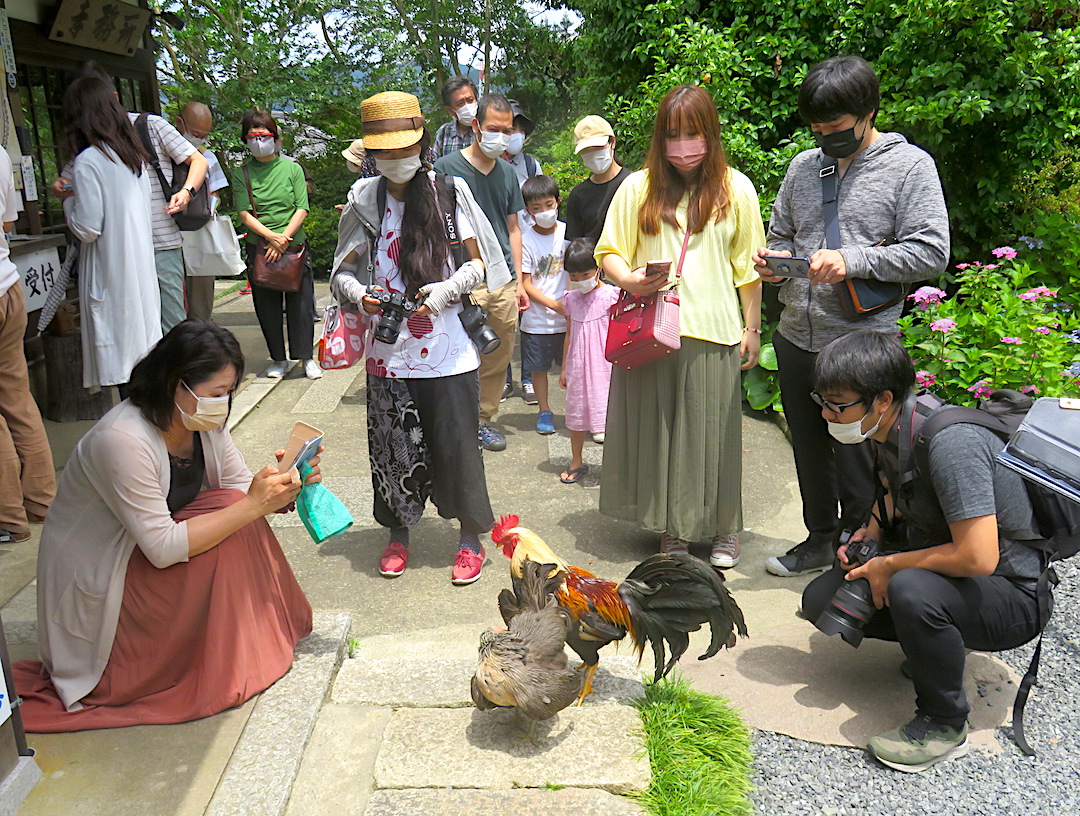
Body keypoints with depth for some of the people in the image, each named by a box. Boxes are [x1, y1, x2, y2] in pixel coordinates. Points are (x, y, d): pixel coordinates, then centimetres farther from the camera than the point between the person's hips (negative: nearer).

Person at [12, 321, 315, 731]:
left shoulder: (203, 421, -7)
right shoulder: (123, 440, -32)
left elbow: (242, 486, -3)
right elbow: (163, 548, -32)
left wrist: (281, 490, -24)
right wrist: (252, 506, -33)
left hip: (144, 558, 8)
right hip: (92, 585, -8)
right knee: (229, 509, -22)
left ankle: (261, 635, 2)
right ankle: (223, 673, -10)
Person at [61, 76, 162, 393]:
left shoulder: (87, 161, -14)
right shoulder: (133, 154, 9)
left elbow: (87, 229, -15)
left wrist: (68, 199, 2)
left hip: (110, 274, -8)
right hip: (141, 267, 8)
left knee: (121, 362, -2)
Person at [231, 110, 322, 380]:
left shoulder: (292, 168, 4)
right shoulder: (242, 174, 4)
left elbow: (301, 209, -2)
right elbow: (245, 214, -3)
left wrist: (285, 238, -14)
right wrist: (271, 236, -17)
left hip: (294, 244, -1)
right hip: (259, 247, 1)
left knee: (301, 302, -1)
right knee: (267, 306, 5)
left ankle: (306, 358, 11)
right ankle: (278, 359, 18)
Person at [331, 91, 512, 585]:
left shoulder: (450, 193, 1)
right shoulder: (364, 201, 5)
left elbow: (479, 265, 3)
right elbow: (340, 272, 8)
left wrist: (446, 290, -16)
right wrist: (359, 294, -14)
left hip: (446, 350, -2)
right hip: (388, 350, 2)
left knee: (456, 445, 2)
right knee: (391, 446, 9)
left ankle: (470, 539, 19)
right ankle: (397, 535, 29)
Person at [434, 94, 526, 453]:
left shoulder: (507, 172, 14)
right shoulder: (446, 168, -3)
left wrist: (519, 281, 15)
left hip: (504, 281, 6)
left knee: (499, 358, 10)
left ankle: (482, 420, 25)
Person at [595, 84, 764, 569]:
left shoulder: (736, 189, 6)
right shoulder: (638, 187, 6)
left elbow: (748, 266, 8)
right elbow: (609, 253, 7)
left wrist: (752, 328, 7)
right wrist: (628, 280, -14)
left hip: (713, 332, -1)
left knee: (712, 432, 4)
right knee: (655, 429, 5)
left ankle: (722, 529, 22)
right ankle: (670, 528, 21)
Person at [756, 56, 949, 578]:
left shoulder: (910, 165, -4)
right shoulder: (804, 166, 11)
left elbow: (932, 252, -12)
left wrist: (853, 260, -22)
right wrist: (775, 260, -1)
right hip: (796, 339, 6)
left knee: (856, 461, 4)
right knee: (810, 451, 18)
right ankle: (820, 539, 37)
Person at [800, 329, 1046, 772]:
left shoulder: (950, 441, -31)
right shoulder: (884, 431, -3)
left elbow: (978, 557, -33)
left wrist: (891, 565, -21)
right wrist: (869, 533, -2)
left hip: (1010, 597, -8)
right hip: (935, 567, 8)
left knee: (911, 590, -38)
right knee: (820, 599, -2)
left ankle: (945, 725, -13)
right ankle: (934, 646, 16)